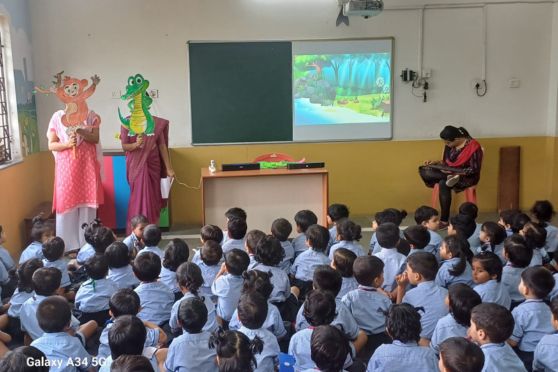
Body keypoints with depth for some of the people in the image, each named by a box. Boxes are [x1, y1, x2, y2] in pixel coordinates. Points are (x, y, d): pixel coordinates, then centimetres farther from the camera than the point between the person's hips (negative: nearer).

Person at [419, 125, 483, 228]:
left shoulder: (473, 146, -17)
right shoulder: (450, 145, 2)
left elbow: (474, 170, -17)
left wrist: (453, 172, -22)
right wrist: (436, 162, -3)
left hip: (467, 177, -6)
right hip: (450, 173, 7)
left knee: (443, 184, -37)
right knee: (424, 171, -16)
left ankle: (444, 220, -31)